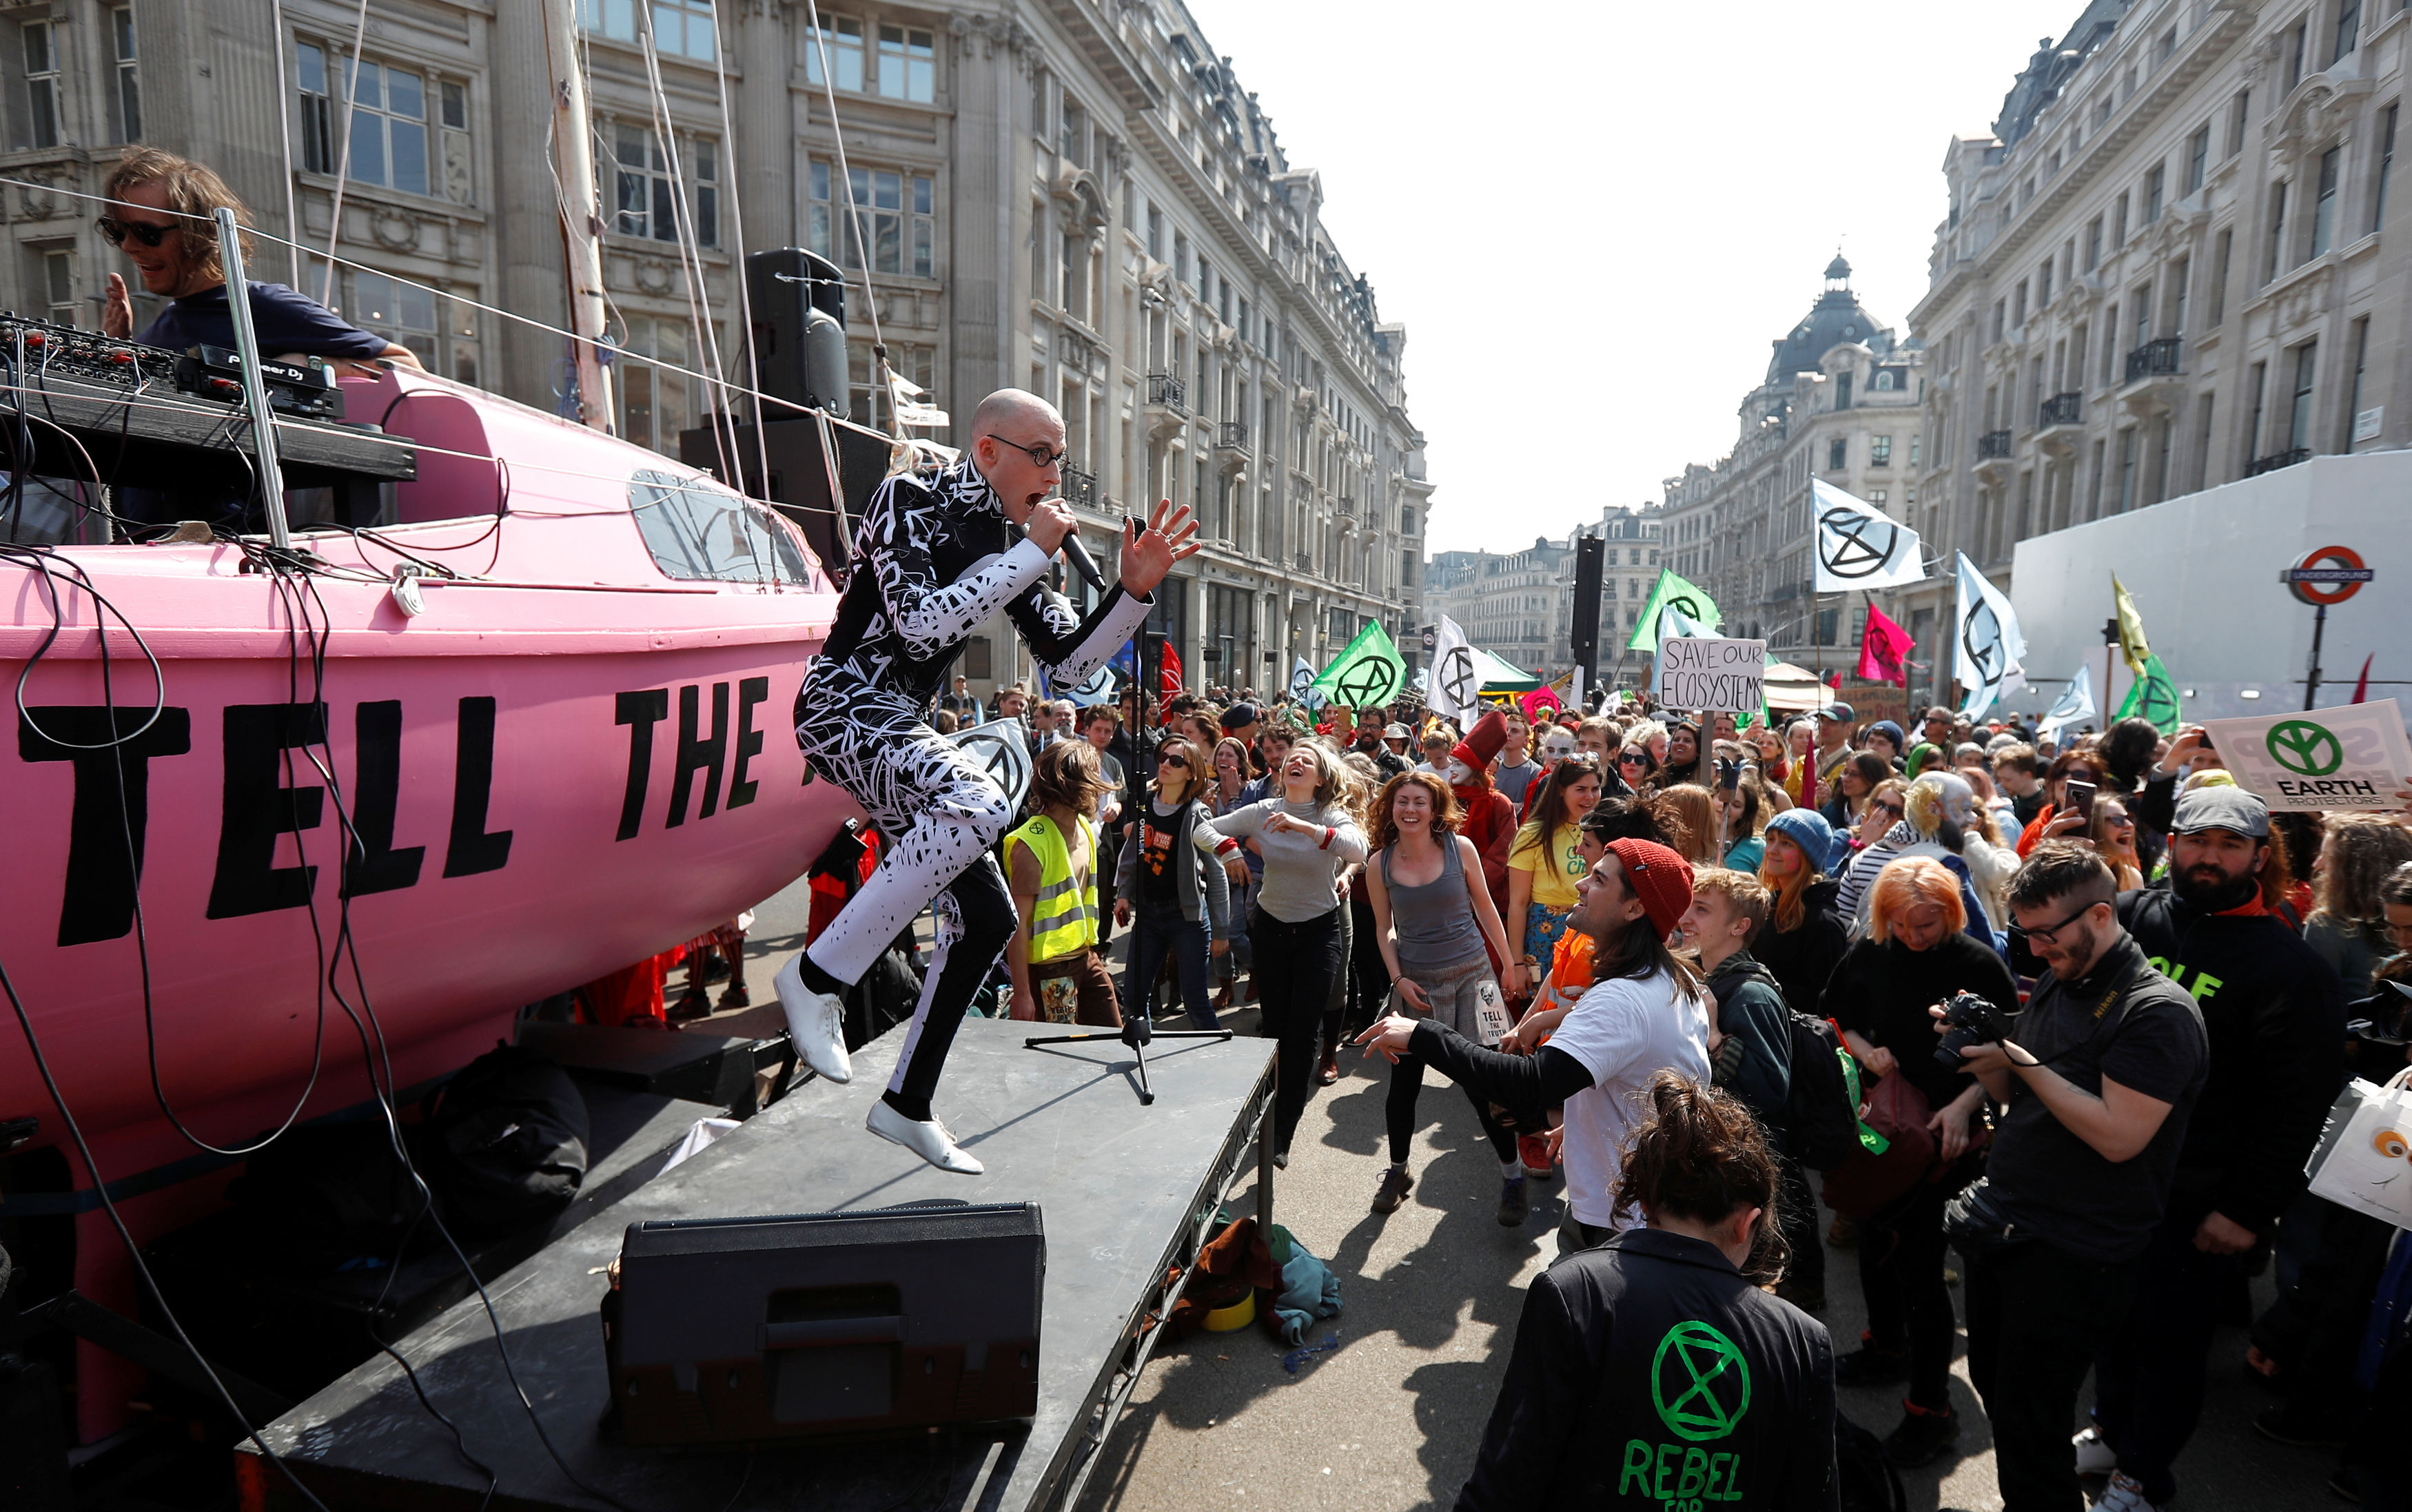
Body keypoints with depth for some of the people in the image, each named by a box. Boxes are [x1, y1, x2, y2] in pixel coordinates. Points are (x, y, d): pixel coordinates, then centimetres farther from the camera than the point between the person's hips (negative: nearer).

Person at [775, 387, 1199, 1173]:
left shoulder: (1012, 540, 11)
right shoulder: (909, 499, -10)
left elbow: (1070, 663, 9)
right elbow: (922, 624, -25)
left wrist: (1136, 587, -4)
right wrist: (1032, 555, -19)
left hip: (907, 726, 8)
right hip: (844, 707, -8)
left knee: (988, 917, 4)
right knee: (979, 804, -36)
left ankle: (906, 1105, 18)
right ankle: (816, 976, -21)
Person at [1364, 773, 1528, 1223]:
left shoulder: (1460, 848, -7)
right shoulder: (1379, 864, -3)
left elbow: (1485, 908, 4)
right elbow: (1384, 928, 7)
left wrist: (1511, 963, 8)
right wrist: (1398, 978, -3)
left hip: (1470, 975, -1)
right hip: (1414, 983, 2)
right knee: (1403, 1084, 7)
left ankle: (1513, 1177, 20)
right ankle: (1397, 1171, 31)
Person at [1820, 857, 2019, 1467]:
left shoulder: (1979, 965, -14)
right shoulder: (1869, 954, -3)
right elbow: (1832, 1015, 11)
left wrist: (1964, 1104, -20)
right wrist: (1864, 1050, -8)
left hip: (1941, 1135, -5)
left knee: (1919, 1262, -3)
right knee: (1875, 1239, 20)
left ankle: (1930, 1409, 13)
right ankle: (1887, 1347, 45)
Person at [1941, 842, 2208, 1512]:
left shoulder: (2158, 1011, -16)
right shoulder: (2052, 985, 9)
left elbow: (2117, 1135, -23)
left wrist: (2020, 1060, -21)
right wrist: (1978, 1046, -4)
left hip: (2072, 1252, -8)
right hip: (2001, 1226, 8)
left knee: (2028, 1429, 2)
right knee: (1994, 1389, 19)